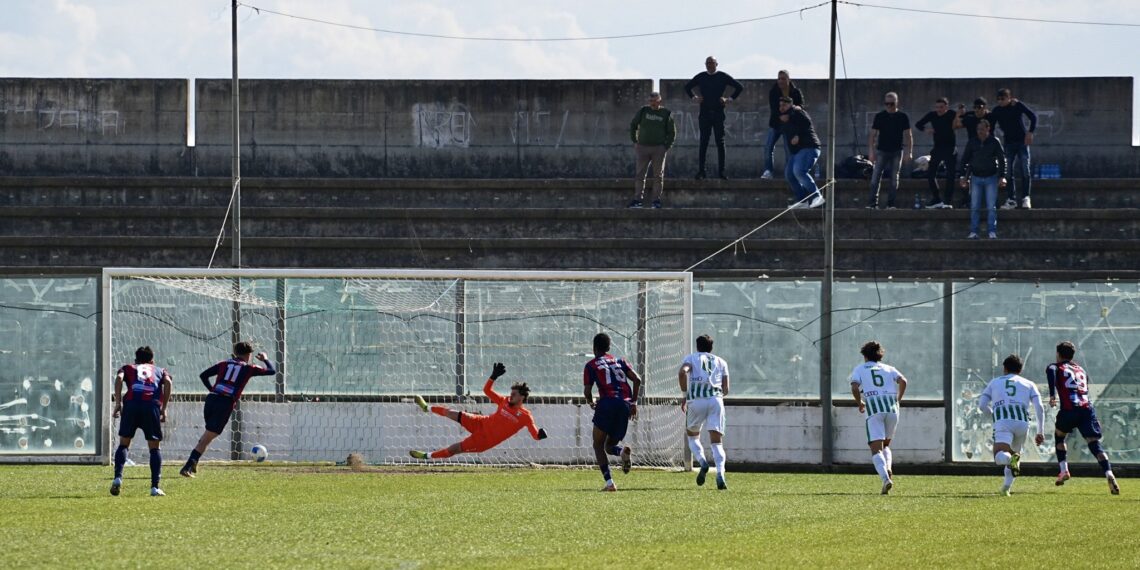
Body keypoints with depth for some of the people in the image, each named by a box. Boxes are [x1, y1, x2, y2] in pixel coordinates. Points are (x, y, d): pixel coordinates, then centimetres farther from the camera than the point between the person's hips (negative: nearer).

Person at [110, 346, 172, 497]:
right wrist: (164, 408, 7)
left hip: (131, 404, 0)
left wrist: (118, 403, 2)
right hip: (152, 405, 0)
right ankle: (155, 487, 1)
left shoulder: (128, 368, 28)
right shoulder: (159, 371, 29)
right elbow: (168, 382, 7)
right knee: (155, 447, 9)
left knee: (123, 443, 14)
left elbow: (119, 378, 5)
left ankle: (118, 477, -5)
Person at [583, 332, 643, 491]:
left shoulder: (591, 365, 8)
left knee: (598, 445, 7)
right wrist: (633, 402, 13)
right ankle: (623, 451, -21)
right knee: (609, 445, 17)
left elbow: (587, 391, 2)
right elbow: (637, 379, 8)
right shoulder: (619, 361, 20)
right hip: (625, 404, 4)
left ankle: (609, 482, -11)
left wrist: (591, 403, 23)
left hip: (607, 403, -4)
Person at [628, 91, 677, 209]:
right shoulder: (643, 111, 5)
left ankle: (656, 200, 3)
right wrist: (635, 142, 8)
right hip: (643, 146, 1)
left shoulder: (666, 114, 2)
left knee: (658, 175, -1)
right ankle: (637, 198, 2)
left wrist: (666, 146, -2)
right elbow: (633, 125, 15)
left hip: (659, 149, -1)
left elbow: (672, 133, 8)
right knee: (640, 174, 0)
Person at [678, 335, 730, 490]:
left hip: (696, 401, -1)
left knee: (692, 436, 19)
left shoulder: (691, 358, 16)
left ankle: (702, 462, -9)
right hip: (716, 399, 1)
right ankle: (720, 474, -23)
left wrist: (685, 395, 1)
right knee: (717, 441, -1)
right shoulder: (721, 362, 22)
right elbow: (725, 389, 19)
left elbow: (682, 372, -7)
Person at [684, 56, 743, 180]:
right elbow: (687, 87, 23)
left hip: (718, 113, -1)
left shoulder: (723, 77, 3)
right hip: (705, 114, 1)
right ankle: (701, 171, 0)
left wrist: (730, 99, 0)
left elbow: (739, 87, 8)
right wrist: (694, 97, 9)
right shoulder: (700, 77, 8)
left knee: (720, 143, 0)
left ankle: (721, 171, 3)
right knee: (703, 143, -1)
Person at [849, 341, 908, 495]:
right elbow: (903, 381, 4)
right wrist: (898, 400, 15)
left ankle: (886, 479, -29)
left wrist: (859, 403, 13)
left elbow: (854, 387, -3)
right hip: (892, 407, 3)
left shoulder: (859, 369, 15)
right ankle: (888, 469, -7)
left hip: (873, 407, -3)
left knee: (876, 449, -7)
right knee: (886, 444, 21)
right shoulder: (888, 368, 21)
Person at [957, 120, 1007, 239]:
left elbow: (1002, 160, -1)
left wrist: (1002, 176, -9)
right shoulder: (972, 143, 2)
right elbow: (964, 160, 8)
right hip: (976, 178, 2)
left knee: (991, 207, -3)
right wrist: (963, 176, 1)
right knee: (974, 207, 1)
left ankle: (992, 232, -1)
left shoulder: (994, 142, -4)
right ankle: (973, 232, 3)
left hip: (991, 178, -2)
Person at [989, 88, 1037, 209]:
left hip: (1022, 141, -3)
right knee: (1008, 173, -1)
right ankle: (1011, 200, 4)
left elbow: (1033, 116, -4)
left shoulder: (1018, 106, -6)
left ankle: (1025, 198, -4)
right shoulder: (996, 111, 0)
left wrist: (1030, 132, -14)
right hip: (1008, 143, 3)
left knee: (1025, 171, -9)